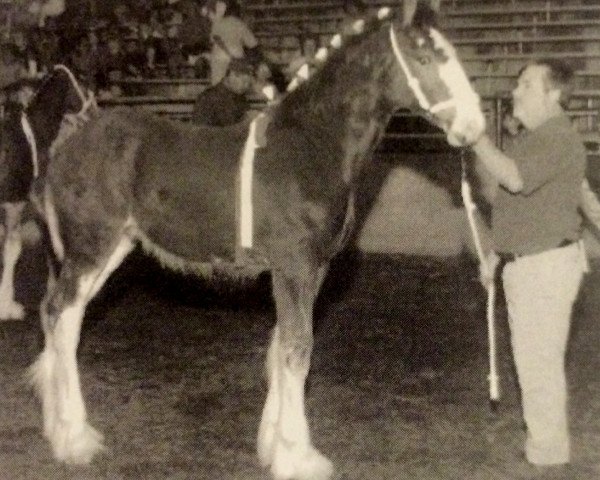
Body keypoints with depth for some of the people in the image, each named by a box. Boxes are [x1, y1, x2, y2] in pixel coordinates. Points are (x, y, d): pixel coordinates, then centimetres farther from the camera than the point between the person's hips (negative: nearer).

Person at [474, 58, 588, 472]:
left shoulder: (560, 138, -17)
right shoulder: (530, 138, 15)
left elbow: (515, 179, -33)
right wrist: (497, 254, 22)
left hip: (548, 263, -10)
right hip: (524, 262, 10)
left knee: (540, 359, -3)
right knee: (529, 356, 17)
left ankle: (549, 453, 8)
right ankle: (542, 439, 29)